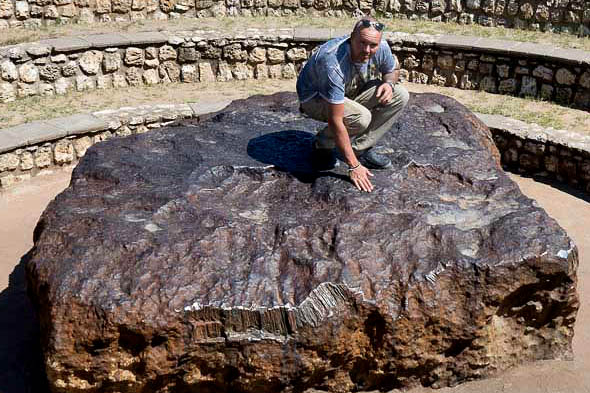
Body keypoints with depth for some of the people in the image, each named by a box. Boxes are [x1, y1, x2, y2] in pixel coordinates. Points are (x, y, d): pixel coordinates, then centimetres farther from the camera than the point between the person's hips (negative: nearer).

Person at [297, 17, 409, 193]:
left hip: (350, 91, 7)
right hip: (314, 97, -7)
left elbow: (393, 70, 7)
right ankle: (322, 145, -6)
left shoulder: (381, 47, -20)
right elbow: (335, 121, -37)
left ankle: (361, 148, -5)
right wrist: (353, 166, -34)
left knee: (400, 95, -11)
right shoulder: (334, 64, -39)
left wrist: (388, 83, -19)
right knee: (362, 117, -35)